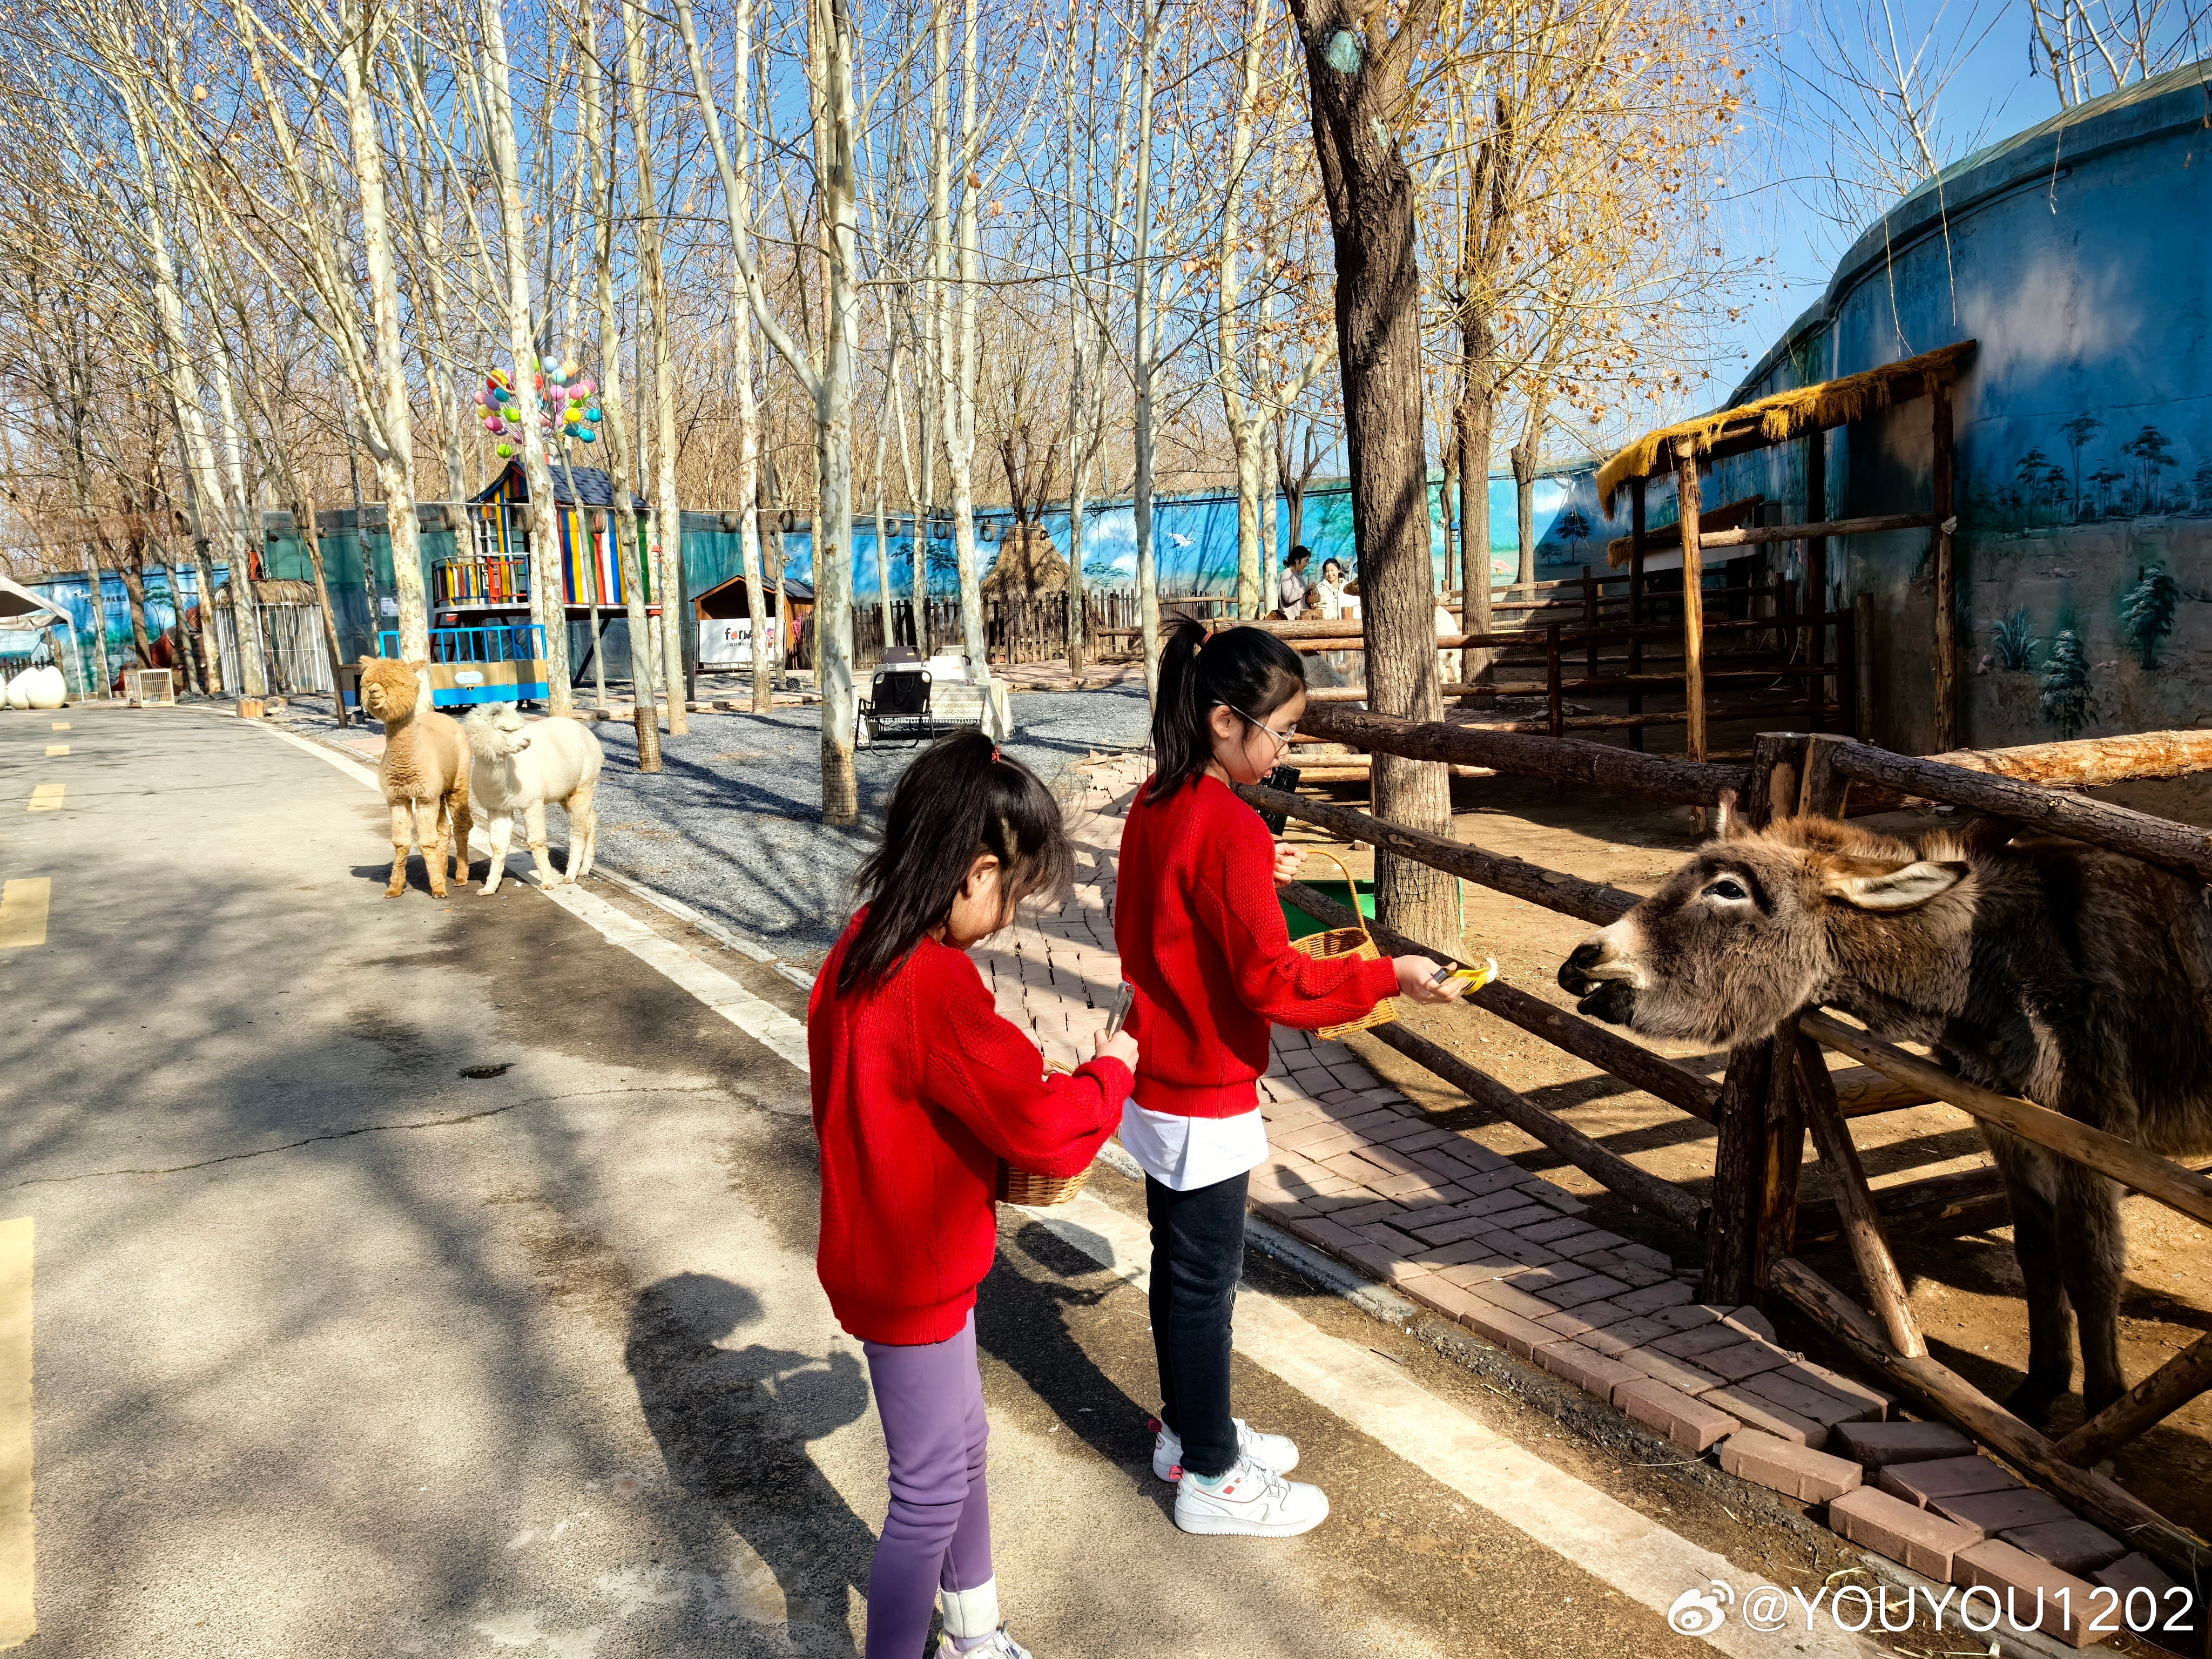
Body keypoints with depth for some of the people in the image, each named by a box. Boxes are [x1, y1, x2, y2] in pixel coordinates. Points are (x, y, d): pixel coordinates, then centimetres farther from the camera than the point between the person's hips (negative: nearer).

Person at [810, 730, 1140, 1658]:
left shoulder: (864, 948, -2)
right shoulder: (937, 988, -32)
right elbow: (1053, 1135, -27)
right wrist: (1112, 1070, -9)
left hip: (891, 1256, 10)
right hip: (914, 1281, -10)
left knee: (961, 1449, 25)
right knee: (932, 1492, 8)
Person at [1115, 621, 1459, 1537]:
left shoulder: (1154, 807, 3)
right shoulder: (1231, 828, -24)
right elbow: (1272, 979, -24)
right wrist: (1387, 978, -16)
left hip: (1156, 1084, 9)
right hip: (1206, 1103, -9)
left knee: (1178, 1266, 21)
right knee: (1205, 1283, 6)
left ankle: (1188, 1428, 39)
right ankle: (1212, 1478, 23)